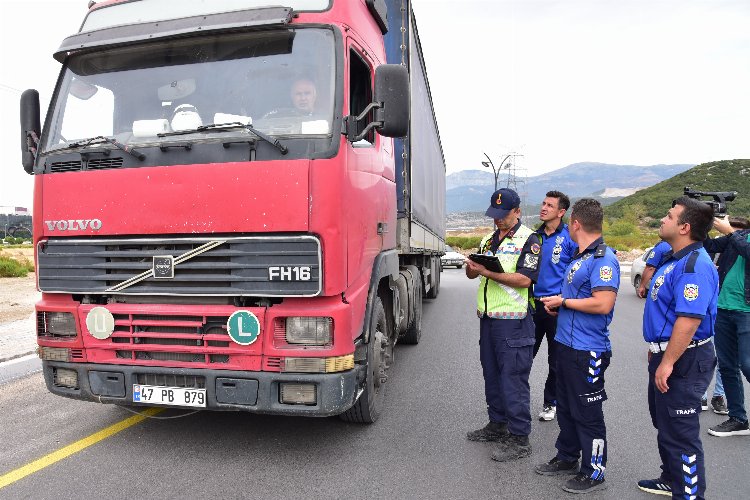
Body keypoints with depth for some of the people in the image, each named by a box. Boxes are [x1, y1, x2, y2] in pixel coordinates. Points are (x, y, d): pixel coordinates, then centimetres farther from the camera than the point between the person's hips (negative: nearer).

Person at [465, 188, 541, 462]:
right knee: (492, 374, 16)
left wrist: (487, 272, -22)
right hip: (488, 316, 8)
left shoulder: (528, 240, -7)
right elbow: (472, 274, 15)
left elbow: (524, 279, -19)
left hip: (513, 321, -7)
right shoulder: (488, 239, 16)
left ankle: (519, 438, 8)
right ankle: (497, 424, 31)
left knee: (514, 378, -2)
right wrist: (471, 267, -8)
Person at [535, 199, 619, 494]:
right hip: (566, 344, 10)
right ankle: (567, 458, 36)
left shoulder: (603, 259, -18)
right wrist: (556, 306, 5)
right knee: (566, 406, 20)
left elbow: (603, 304, -27)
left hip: (587, 351, -10)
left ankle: (593, 473, 19)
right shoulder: (579, 258, 13)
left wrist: (563, 301, -15)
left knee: (587, 413, 4)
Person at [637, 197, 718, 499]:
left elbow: (690, 319, -29)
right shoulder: (675, 259, 11)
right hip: (666, 354, 11)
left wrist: (667, 362, -27)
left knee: (680, 433, 0)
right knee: (664, 425, 24)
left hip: (682, 361, -11)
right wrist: (657, 350, 23)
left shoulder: (695, 265, -23)